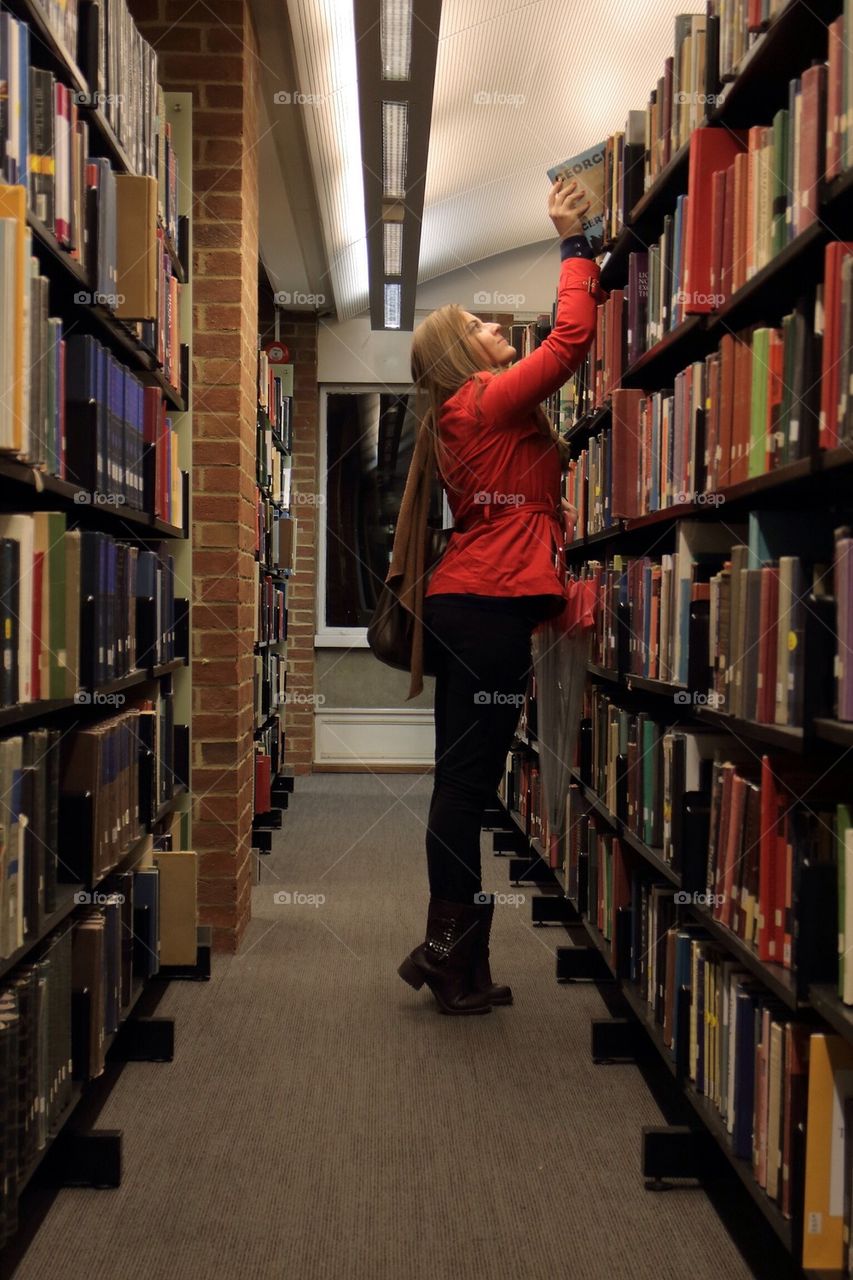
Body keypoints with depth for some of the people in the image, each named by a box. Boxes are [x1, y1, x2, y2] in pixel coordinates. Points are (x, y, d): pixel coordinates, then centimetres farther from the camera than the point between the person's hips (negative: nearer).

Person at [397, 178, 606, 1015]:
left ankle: (456, 959, 16)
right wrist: (574, 244, -2)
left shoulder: (461, 417, 20)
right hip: (490, 606, -10)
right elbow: (572, 336, -10)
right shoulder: (491, 400, -6)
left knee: (463, 780, 10)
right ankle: (450, 949, -1)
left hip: (461, 604, 10)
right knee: (468, 779, -7)